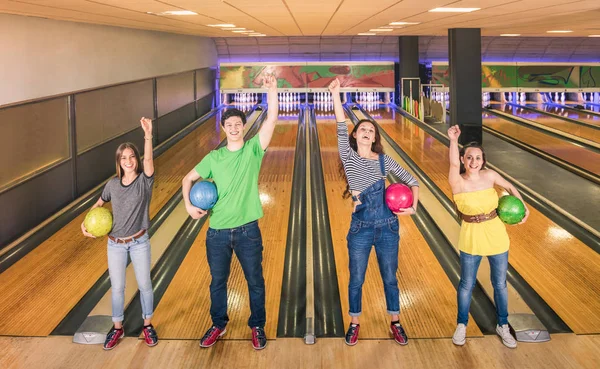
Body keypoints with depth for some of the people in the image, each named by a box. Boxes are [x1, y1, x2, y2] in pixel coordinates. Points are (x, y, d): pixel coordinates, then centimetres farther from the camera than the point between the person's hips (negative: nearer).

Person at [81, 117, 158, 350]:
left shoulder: (145, 180, -11)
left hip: (139, 242, -2)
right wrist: (85, 222, -3)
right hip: (115, 244, 2)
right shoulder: (113, 184, -2)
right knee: (117, 287, 12)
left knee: (144, 284, 10)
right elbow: (99, 204, 13)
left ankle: (147, 325, 28)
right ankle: (117, 327, 29)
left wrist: (148, 135, -46)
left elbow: (148, 159, -30)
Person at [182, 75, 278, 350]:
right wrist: (188, 204, -4)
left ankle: (257, 326, 30)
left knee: (255, 281, 11)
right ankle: (218, 325, 36)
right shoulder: (213, 158, 2)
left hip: (247, 230, -2)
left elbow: (272, 120, -17)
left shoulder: (253, 149, -4)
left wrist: (272, 90, -28)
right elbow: (189, 179, 11)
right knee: (218, 282, 16)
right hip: (217, 231, 2)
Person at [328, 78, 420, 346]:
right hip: (360, 228, -1)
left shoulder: (384, 161, 2)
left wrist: (413, 207, -6)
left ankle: (395, 323, 28)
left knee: (390, 278, 12)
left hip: (387, 227, 1)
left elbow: (412, 182, 9)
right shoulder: (349, 157, -2)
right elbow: (341, 129, -16)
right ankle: (354, 324, 26)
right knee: (356, 280, 9)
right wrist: (336, 95, -24)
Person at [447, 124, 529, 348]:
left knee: (500, 284, 15)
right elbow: (454, 164, -38)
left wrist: (523, 208, -1)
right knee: (466, 285, 12)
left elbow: (510, 188, 10)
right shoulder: (458, 183, -17)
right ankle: (461, 325, 33)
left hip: (496, 236, 2)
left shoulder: (489, 176, -8)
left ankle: (502, 326, 34)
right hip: (471, 239, -2)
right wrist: (453, 141, -52)